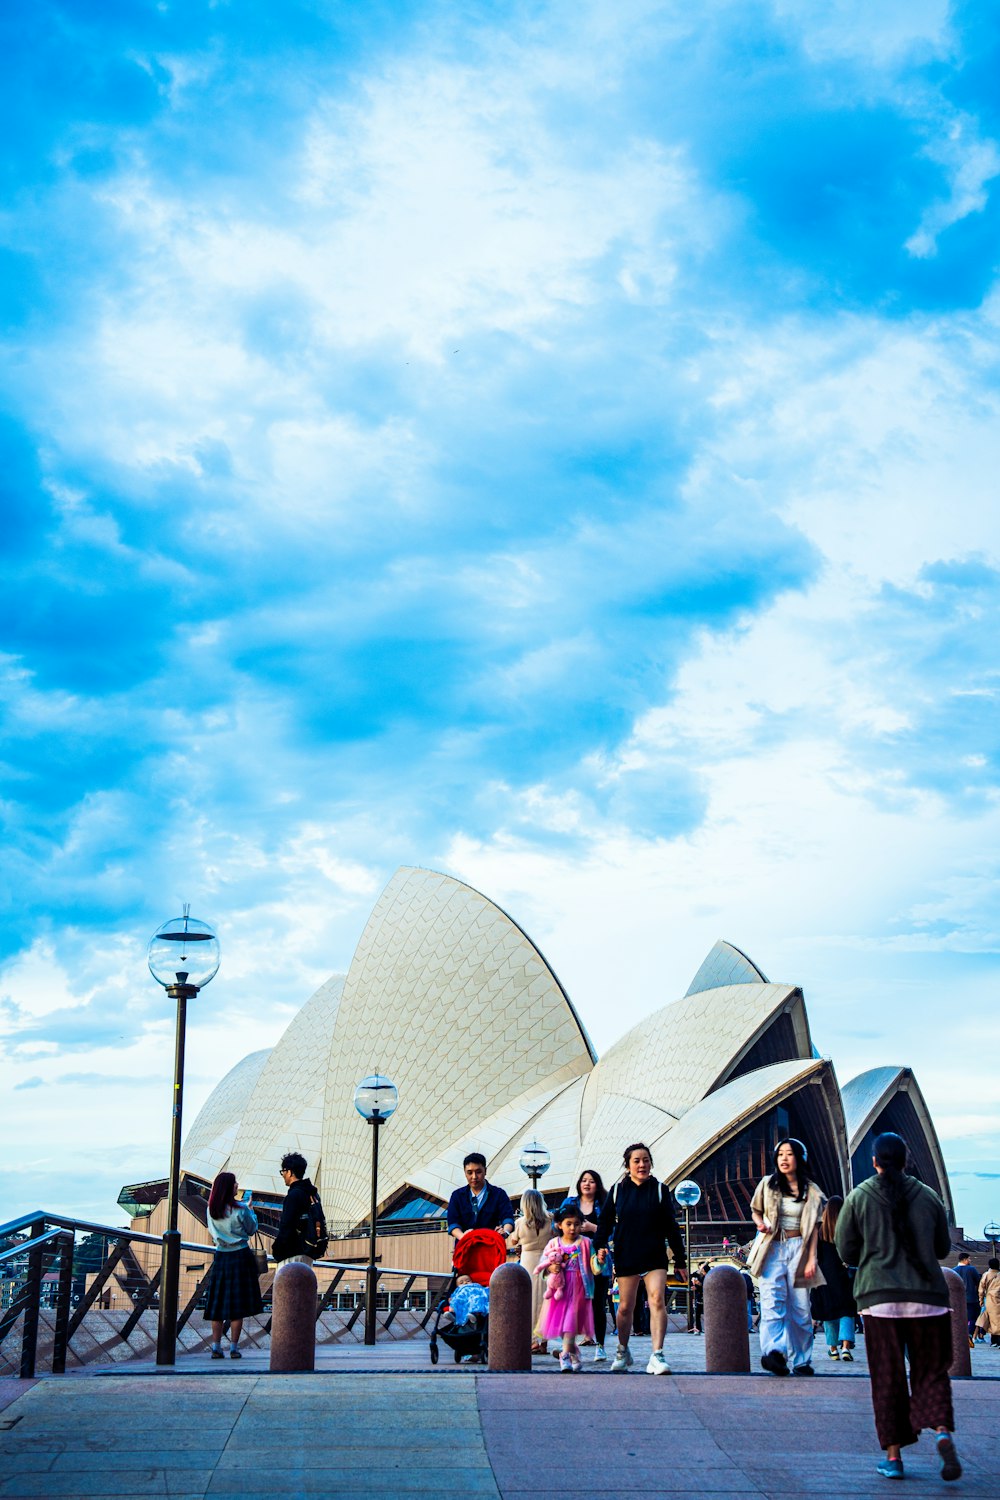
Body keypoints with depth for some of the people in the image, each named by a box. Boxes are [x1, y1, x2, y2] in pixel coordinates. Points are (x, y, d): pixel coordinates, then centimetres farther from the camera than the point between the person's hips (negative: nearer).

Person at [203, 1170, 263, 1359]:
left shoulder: (212, 1209, 1)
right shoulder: (240, 1210, -14)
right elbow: (251, 1230, -1)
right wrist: (250, 1209, 14)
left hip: (220, 1257, 4)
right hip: (240, 1256, -4)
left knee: (217, 1303, 8)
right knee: (237, 1304, 1)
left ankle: (216, 1347, 5)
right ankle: (234, 1348, 2)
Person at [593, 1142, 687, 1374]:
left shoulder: (659, 1190, 4)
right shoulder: (617, 1191, 6)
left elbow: (671, 1227, 6)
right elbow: (605, 1221, 8)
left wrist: (680, 1261, 6)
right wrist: (600, 1245, -10)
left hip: (655, 1257, -1)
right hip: (626, 1257, 1)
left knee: (657, 1300, -18)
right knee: (625, 1307, 6)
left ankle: (657, 1356, -20)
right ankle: (622, 1352, 28)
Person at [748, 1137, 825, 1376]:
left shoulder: (810, 1191, 6)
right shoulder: (767, 1184, 7)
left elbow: (813, 1228, 6)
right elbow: (755, 1211, 18)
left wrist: (811, 1258, -3)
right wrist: (760, 1224, -4)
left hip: (797, 1248, 1)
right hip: (772, 1247, -1)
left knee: (800, 1307, 1)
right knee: (772, 1299, -19)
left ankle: (800, 1361, 12)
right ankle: (773, 1351, -35)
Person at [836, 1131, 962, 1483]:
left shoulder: (859, 1197, 0)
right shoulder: (928, 1196, 4)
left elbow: (846, 1252, 2)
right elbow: (943, 1248, 13)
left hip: (879, 1296, -1)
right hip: (928, 1295, 1)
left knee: (887, 1378, 6)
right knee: (931, 1371, 8)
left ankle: (893, 1456, 7)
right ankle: (943, 1433, -16)